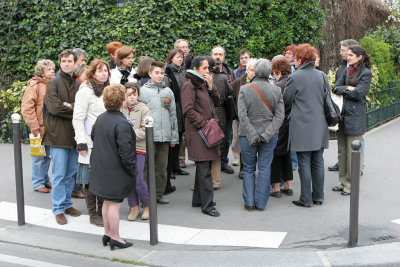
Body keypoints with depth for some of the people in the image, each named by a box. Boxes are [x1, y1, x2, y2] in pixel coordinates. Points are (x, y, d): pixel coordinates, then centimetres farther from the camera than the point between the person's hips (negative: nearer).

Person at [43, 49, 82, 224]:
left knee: (71, 173, 12)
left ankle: (67, 204, 25)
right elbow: (55, 107, -14)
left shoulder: (79, 85, 12)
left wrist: (69, 106, -12)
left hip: (75, 135, 5)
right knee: (59, 174, -1)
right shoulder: (53, 84, -1)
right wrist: (75, 109, -7)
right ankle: (59, 209, 8)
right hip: (59, 135, -5)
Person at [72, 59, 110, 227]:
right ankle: (93, 215, 11)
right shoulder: (85, 91, -8)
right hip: (91, 143, -6)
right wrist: (81, 143, -15)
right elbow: (78, 119, -11)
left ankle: (102, 211, 22)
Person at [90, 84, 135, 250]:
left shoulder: (100, 118, 5)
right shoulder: (122, 124, -21)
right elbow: (125, 151, -21)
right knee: (114, 203, 0)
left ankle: (107, 233, 28)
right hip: (115, 171, -8)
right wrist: (132, 169, -11)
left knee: (107, 201, 18)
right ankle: (115, 238, 10)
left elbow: (93, 137, 19)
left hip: (101, 167, 8)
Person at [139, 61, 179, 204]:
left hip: (165, 136, 4)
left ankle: (158, 194, 20)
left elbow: (173, 115, 13)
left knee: (162, 167, 9)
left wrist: (174, 137, 10)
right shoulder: (143, 91, 1)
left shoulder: (168, 91, 12)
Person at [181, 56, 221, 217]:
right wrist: (204, 123, -17)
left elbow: (217, 102, 14)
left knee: (203, 166, 14)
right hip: (197, 131, -9)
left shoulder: (204, 83, 17)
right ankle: (207, 205, -5)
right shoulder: (189, 85, -9)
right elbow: (188, 110, -16)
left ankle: (198, 199, 24)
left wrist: (211, 86, 1)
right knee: (204, 169, -8)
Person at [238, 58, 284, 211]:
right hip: (270, 137, 1)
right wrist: (267, 134, -13)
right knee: (264, 169, 9)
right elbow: (280, 115, -8)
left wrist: (252, 136, -15)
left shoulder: (244, 90, -8)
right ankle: (261, 203, 15)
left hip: (247, 135, -1)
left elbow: (242, 115, -15)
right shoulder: (276, 90, -2)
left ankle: (249, 202, 14)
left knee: (248, 169, 12)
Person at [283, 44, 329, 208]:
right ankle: (318, 197, 21)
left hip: (302, 126, -5)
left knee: (304, 163, 1)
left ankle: (306, 200, 6)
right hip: (320, 126, 6)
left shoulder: (295, 77, -11)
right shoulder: (322, 76, 5)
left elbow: (286, 99, -2)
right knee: (318, 162, 13)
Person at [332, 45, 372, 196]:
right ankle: (343, 182, 21)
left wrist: (342, 90, -3)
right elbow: (336, 88, 6)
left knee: (353, 153, -3)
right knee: (342, 152, 11)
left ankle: (352, 185, 6)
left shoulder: (366, 73, -5)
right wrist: (347, 88, -11)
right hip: (342, 115, 7)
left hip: (355, 117, -7)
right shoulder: (348, 71, 16)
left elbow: (358, 94, -15)